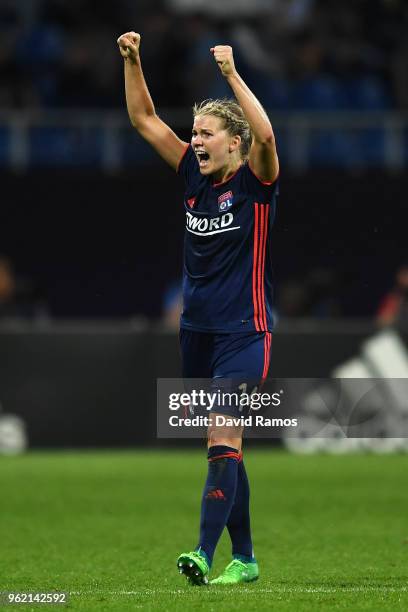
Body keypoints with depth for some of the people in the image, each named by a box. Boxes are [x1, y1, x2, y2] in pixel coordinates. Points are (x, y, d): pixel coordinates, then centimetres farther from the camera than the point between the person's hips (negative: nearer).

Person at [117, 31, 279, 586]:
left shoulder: (254, 181, -8)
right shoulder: (195, 174, 8)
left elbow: (265, 135, -29)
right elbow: (144, 118, 11)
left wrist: (232, 73, -30)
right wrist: (132, 61, 0)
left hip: (244, 332, -7)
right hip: (197, 331, 7)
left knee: (222, 437, -17)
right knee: (223, 447, 11)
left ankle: (205, 554, -25)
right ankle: (243, 559, 18)